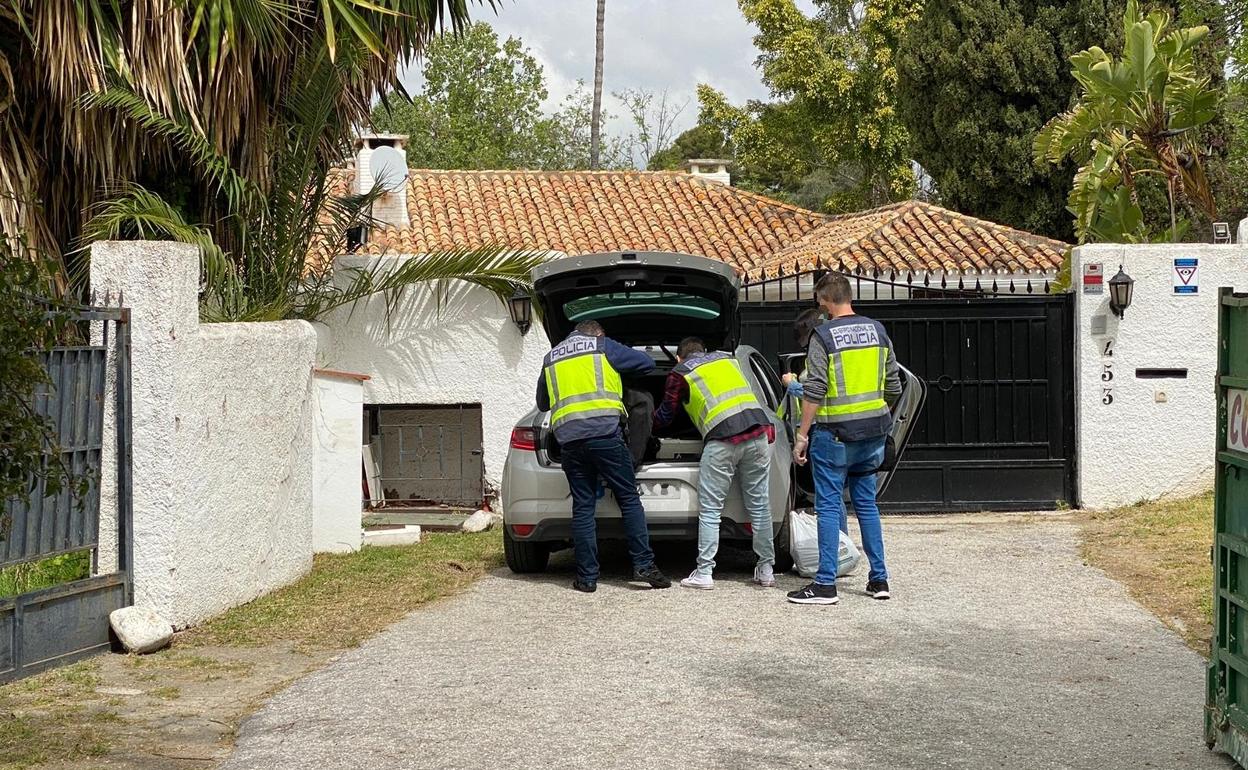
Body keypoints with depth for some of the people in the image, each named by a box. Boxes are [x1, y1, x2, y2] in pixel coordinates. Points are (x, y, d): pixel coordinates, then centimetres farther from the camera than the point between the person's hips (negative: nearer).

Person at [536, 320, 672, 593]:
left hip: (568, 437, 4)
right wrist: (619, 367, 33)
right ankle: (643, 565, -5)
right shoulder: (603, 346, 11)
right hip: (604, 432, -4)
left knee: (583, 508, 6)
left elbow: (542, 403, 33)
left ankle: (587, 578, 3)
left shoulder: (551, 358, 23)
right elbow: (646, 363, 15)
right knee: (629, 500, 2)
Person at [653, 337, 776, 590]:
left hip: (723, 440, -4)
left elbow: (665, 416, 22)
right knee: (759, 505, 10)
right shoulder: (726, 358, 26)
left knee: (709, 509, 3)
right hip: (759, 432, 5)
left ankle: (704, 573, 1)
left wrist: (650, 424, 41)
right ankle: (766, 570, 13)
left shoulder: (680, 374, 13)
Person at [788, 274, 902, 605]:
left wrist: (802, 434, -10)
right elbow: (893, 387, 12)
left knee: (829, 506, -1)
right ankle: (879, 579, 16)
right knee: (866, 503, 14)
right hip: (873, 432, 6)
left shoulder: (823, 336, -11)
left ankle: (826, 584, -2)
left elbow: (814, 391, -15)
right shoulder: (877, 331, 7)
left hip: (834, 432, -6)